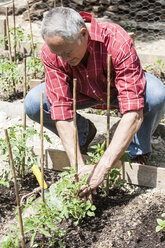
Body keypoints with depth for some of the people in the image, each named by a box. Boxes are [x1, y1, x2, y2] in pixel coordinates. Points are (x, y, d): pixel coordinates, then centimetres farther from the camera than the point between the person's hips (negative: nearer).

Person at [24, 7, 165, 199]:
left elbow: (134, 114, -43)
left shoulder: (118, 42, -38)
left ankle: (137, 152, -6)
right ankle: (83, 132, 6)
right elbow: (60, 109, -31)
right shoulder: (50, 52, -29)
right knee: (33, 104, -23)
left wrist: (101, 168, -48)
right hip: (82, 92, 3)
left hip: (120, 87, -2)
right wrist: (79, 166, -40)